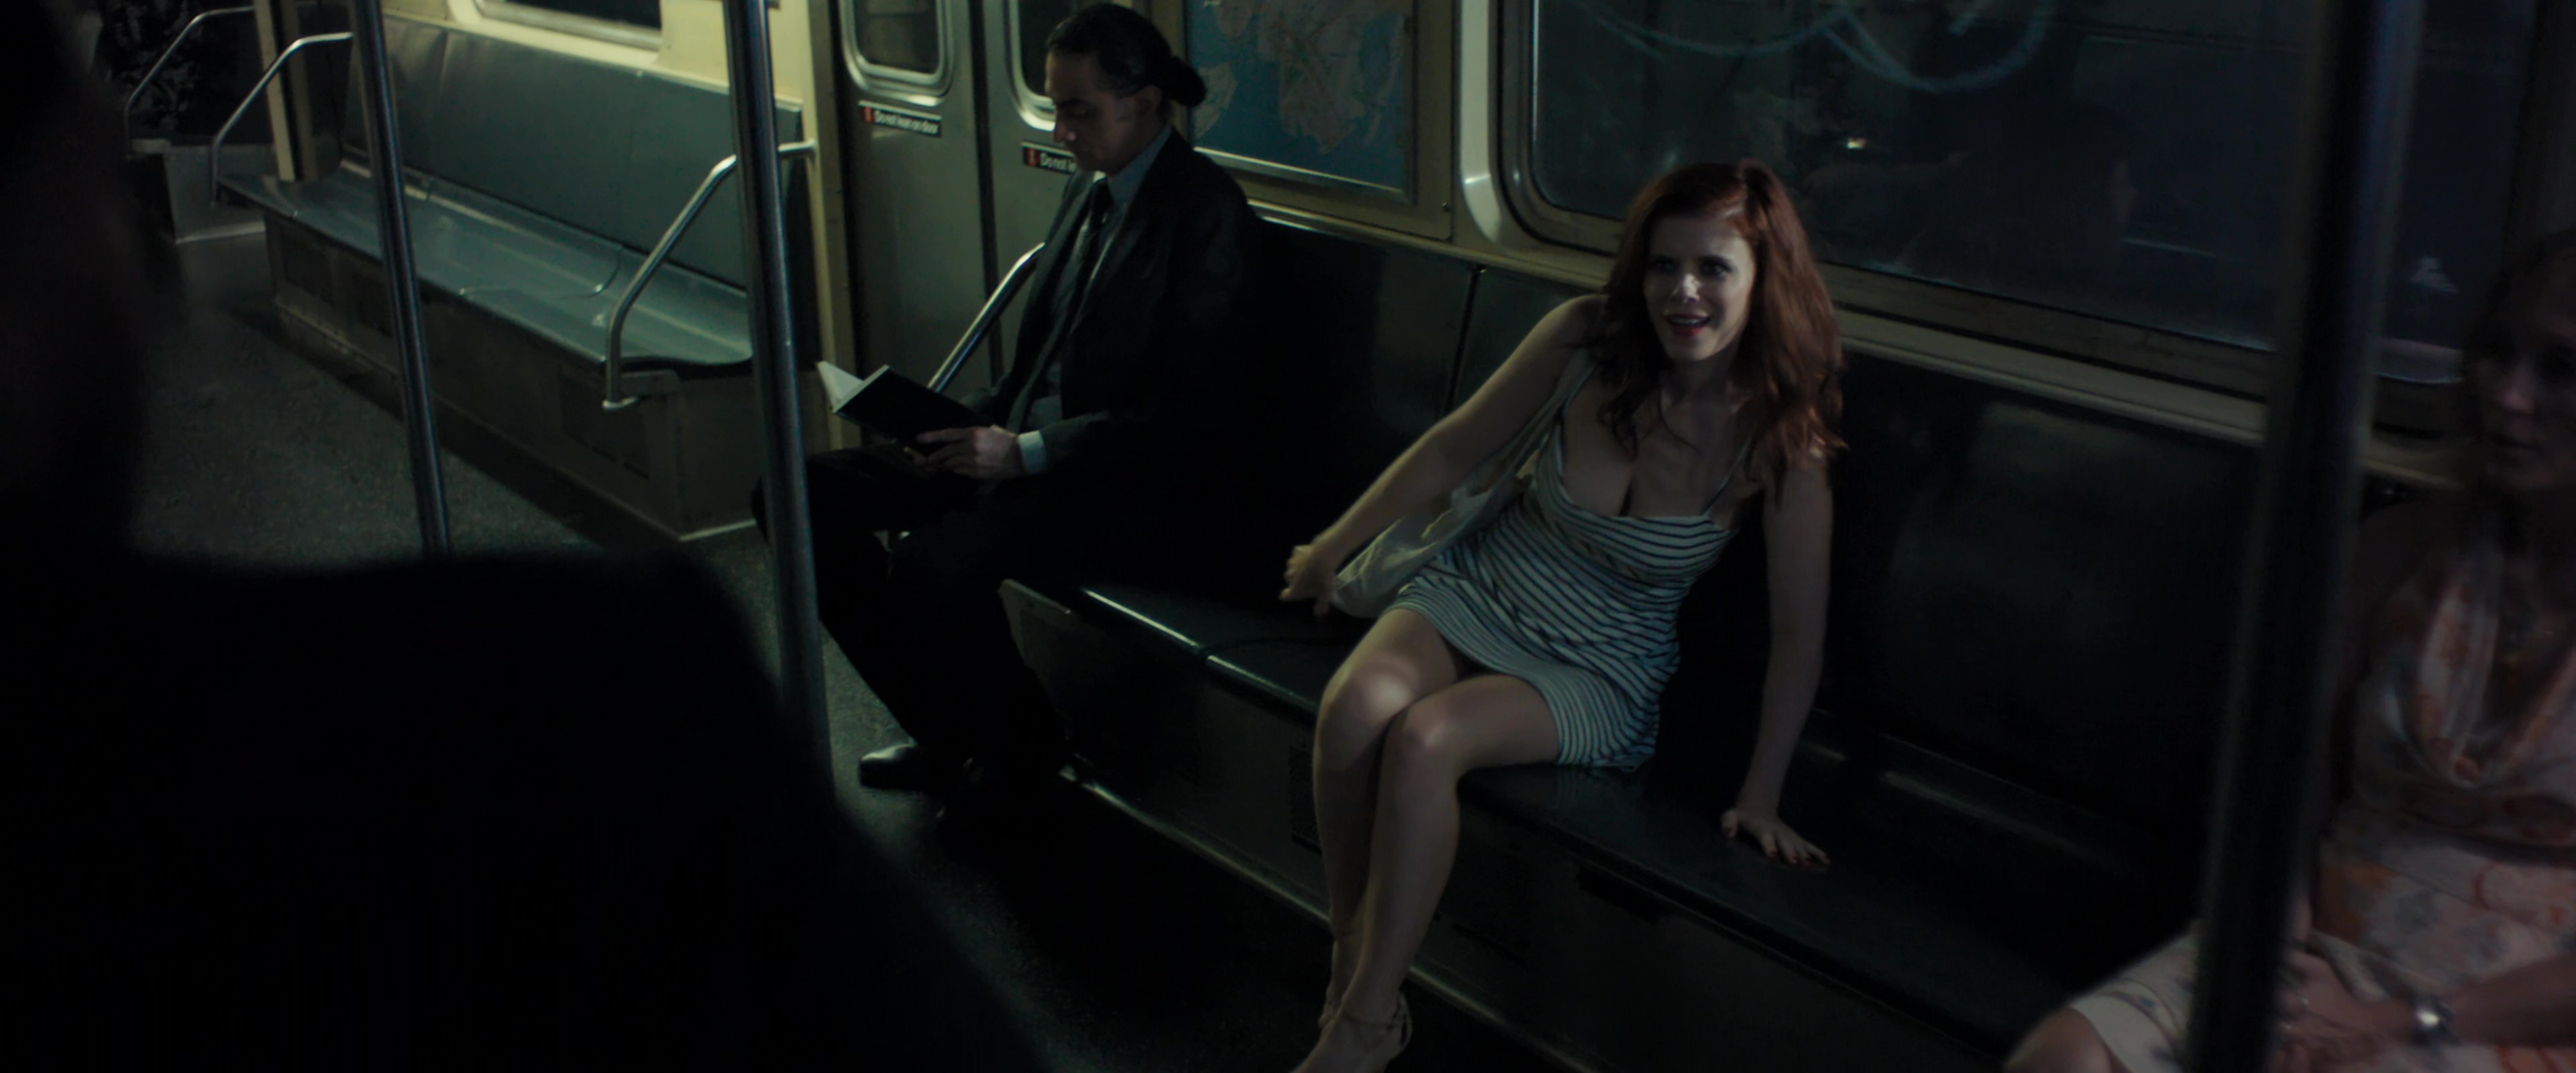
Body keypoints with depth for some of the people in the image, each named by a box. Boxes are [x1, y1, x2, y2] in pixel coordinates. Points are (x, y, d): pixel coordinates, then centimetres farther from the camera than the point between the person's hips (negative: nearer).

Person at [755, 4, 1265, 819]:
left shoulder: (1206, 210, -14)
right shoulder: (1091, 188, 13)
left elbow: (1189, 416, -19)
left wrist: (1027, 453, -23)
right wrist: (973, 427, 1)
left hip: (1145, 491, -9)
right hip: (1030, 445, 9)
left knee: (934, 563, -32)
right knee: (806, 492, -2)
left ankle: (1020, 746, 0)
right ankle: (946, 731, 7)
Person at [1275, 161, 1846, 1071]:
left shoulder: (1781, 433, -17)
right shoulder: (1588, 337, -11)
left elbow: (1798, 631, -9)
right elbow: (1456, 447, 3)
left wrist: (1761, 798, -10)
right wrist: (1336, 546, 12)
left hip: (1598, 669, -2)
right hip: (1480, 588, 3)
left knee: (1425, 738, -31)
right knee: (1354, 706, -29)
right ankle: (1349, 964, -9)